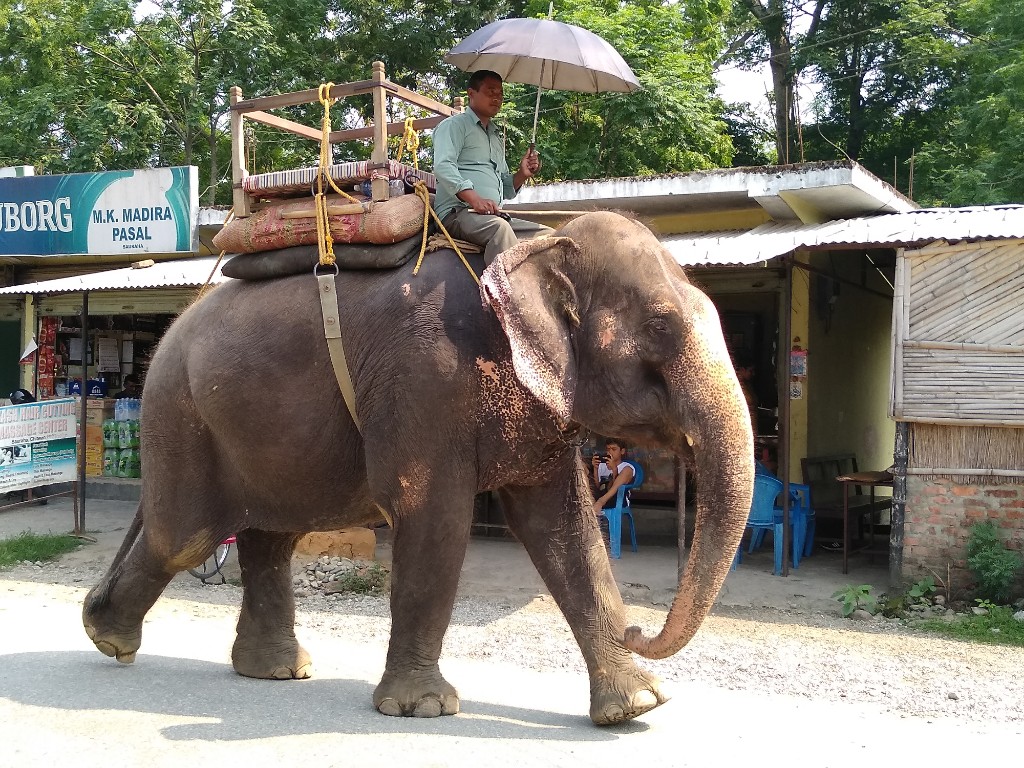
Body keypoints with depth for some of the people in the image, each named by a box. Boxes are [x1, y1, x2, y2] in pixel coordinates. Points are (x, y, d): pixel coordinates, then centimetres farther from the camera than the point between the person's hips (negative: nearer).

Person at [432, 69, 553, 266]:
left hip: (494, 215, 8)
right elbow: (442, 167, -12)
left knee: (547, 234, -6)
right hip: (457, 212, -8)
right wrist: (474, 199, -26)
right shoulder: (454, 125, 7)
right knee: (499, 227, -38)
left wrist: (522, 174, 10)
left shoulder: (497, 138, 32)